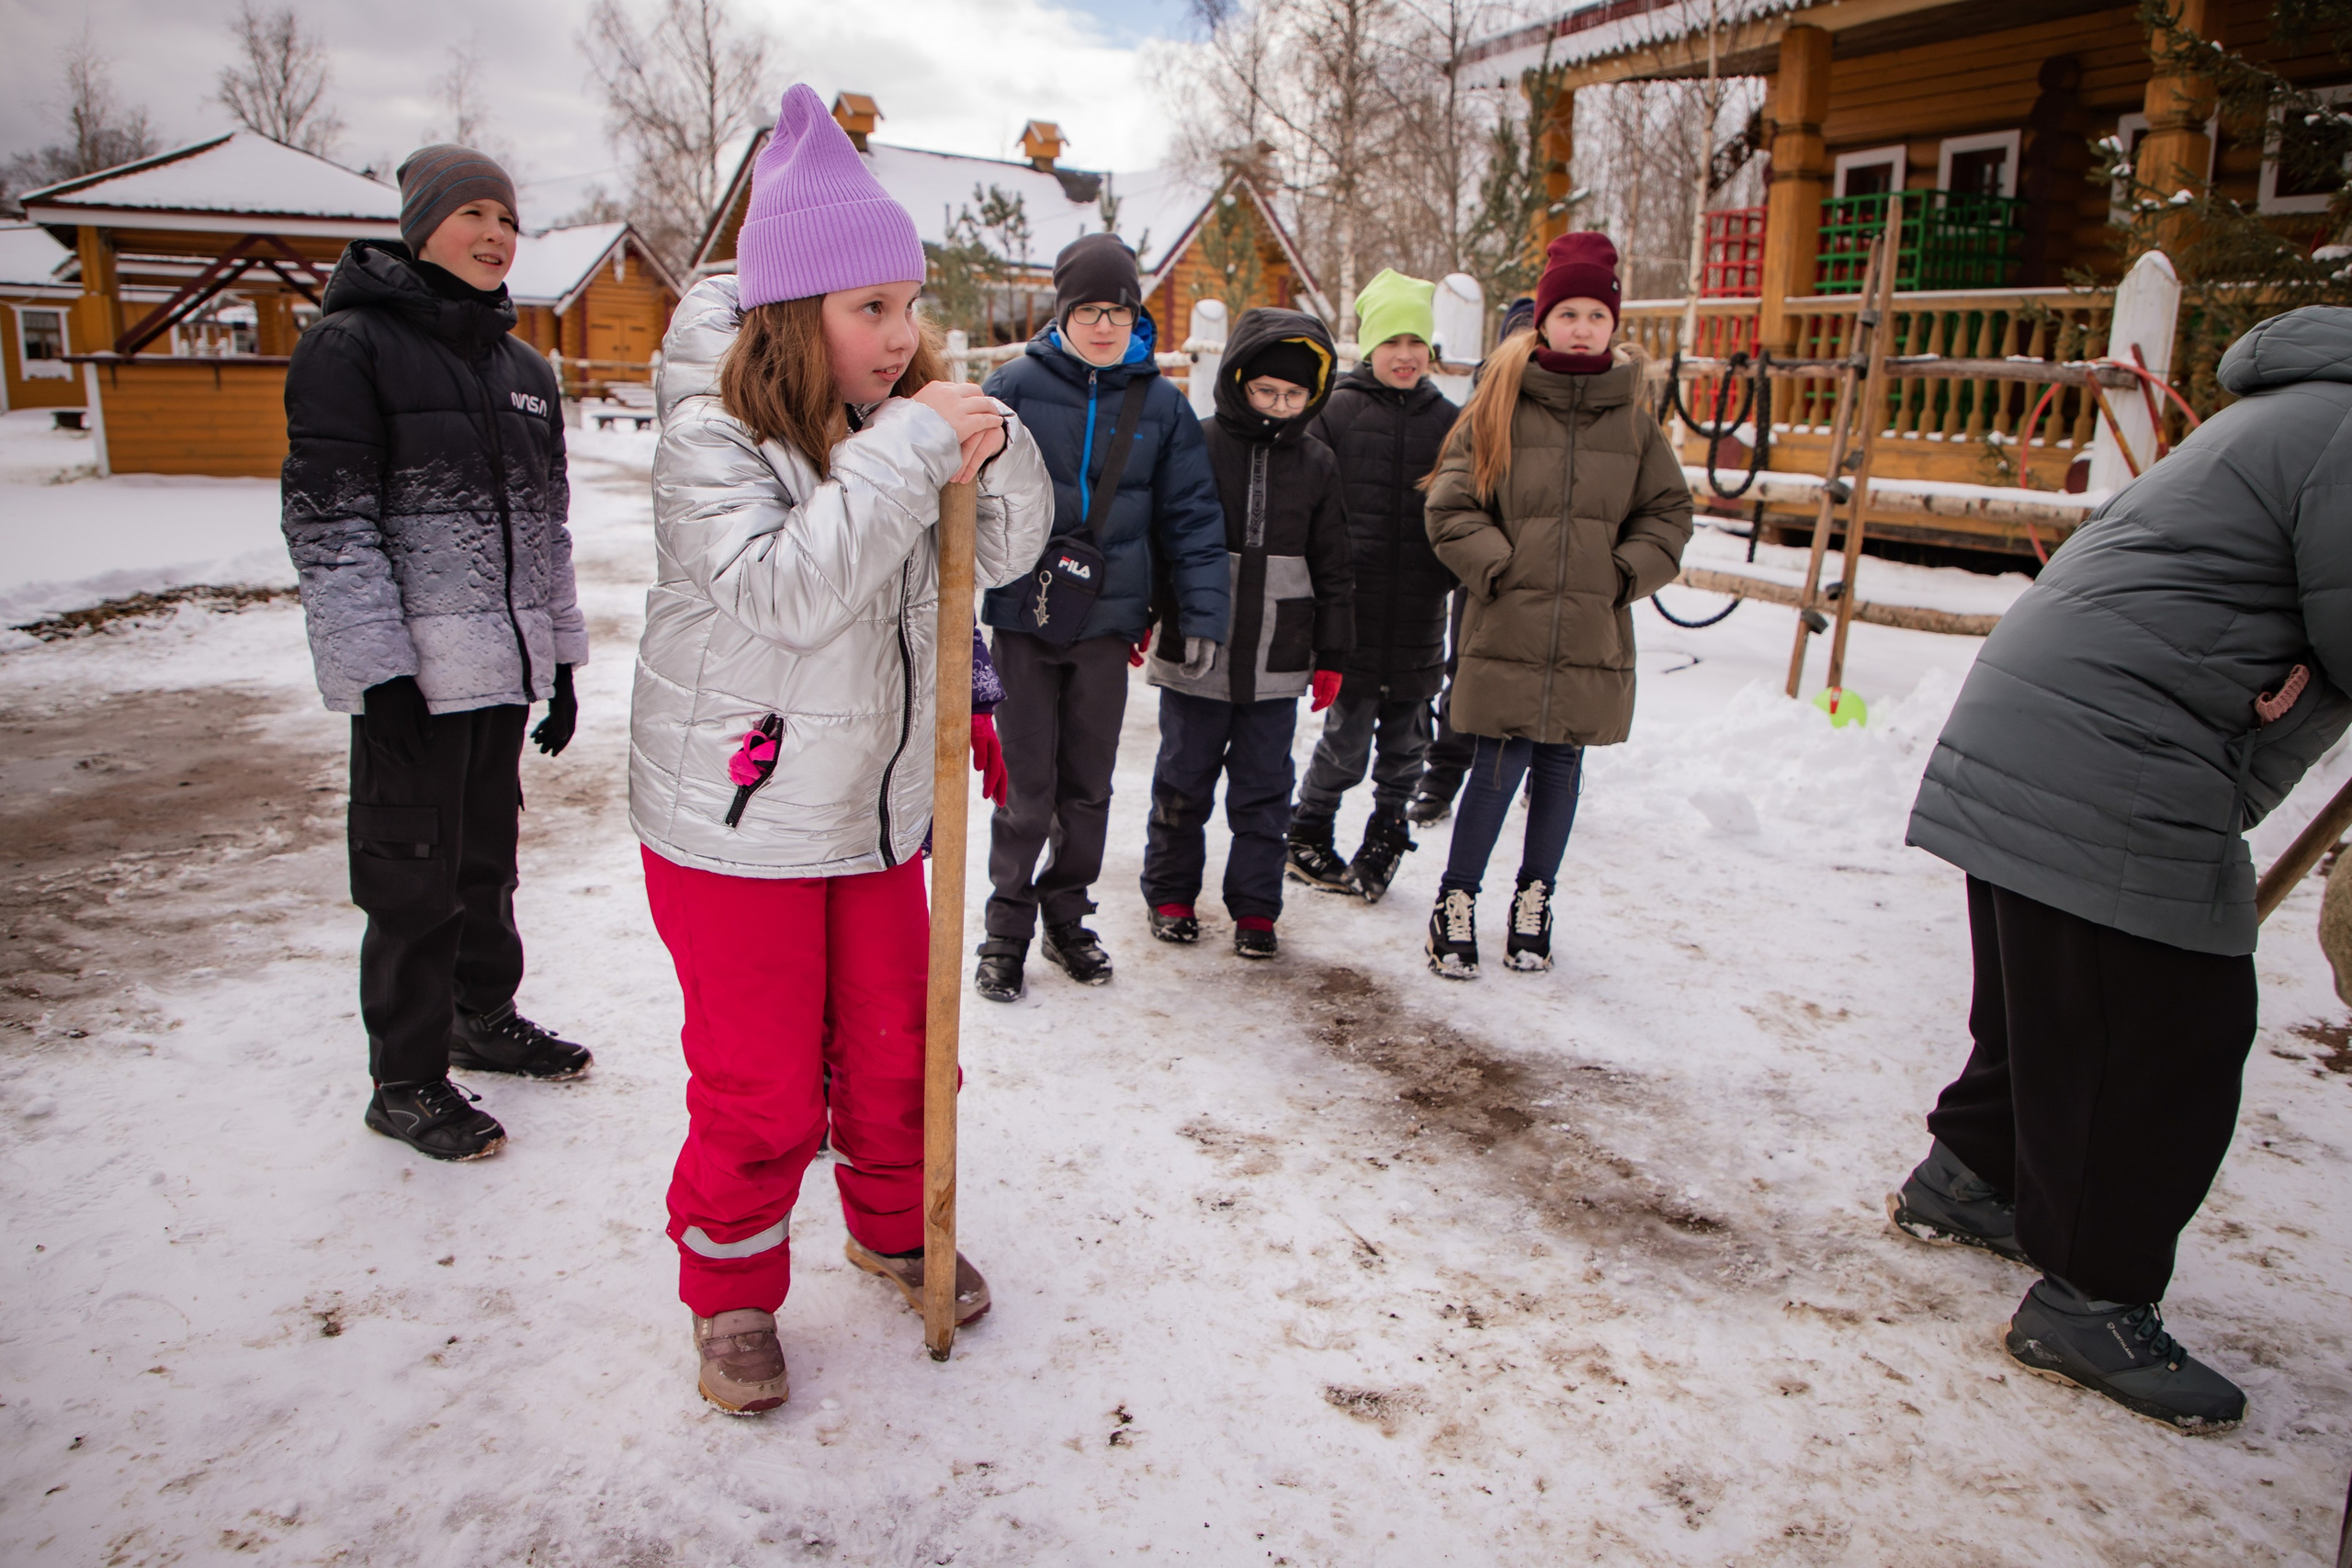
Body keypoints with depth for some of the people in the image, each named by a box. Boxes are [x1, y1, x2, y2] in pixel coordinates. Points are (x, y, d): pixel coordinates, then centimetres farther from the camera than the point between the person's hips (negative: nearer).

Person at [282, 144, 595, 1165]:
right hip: (411, 671, -6)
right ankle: (406, 1082, 14)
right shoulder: (351, 344, -5)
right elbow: (328, 521, -11)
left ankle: (486, 1017, 35)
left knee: (489, 855, 17)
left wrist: (562, 659, 15)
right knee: (415, 876, 0)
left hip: (504, 662, 6)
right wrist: (380, 668, -17)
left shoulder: (521, 367, 16)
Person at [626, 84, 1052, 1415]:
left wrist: (989, 452, -18)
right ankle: (732, 1297, 29)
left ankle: (895, 1231, 43)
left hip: (877, 807, 6)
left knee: (894, 1052, 18)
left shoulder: (896, 418, 3)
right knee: (760, 1092, 5)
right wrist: (907, 452, -30)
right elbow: (786, 591, -29)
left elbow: (1005, 553, 2)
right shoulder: (715, 432, -15)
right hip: (737, 818, -5)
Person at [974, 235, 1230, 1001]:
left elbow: (1192, 515, 6)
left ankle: (1066, 916, 29)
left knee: (1089, 783, 12)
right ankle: (1006, 930, 17)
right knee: (1026, 784, 2)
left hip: (1108, 622, 2)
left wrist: (1203, 613, 0)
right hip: (1024, 619, -2)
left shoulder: (1162, 403, 4)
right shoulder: (1016, 387, -3)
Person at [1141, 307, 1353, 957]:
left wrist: (1330, 654, 10)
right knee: (1184, 781, 10)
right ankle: (1169, 893, 27)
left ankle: (1254, 906, 20)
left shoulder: (1317, 464, 6)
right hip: (1195, 657, -2)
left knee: (1264, 788, 8)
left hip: (1278, 663, 2)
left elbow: (1332, 568, 11)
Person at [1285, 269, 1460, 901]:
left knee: (1406, 744, 10)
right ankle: (1307, 837, 22)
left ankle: (1384, 843, 28)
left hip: (1419, 620, 3)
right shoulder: (1337, 410, 0)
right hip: (1352, 615, -3)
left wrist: (1452, 577, 6)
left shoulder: (1448, 421, 9)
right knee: (1346, 741, 0)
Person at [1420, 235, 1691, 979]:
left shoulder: (1634, 419, 8)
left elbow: (1669, 514, 13)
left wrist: (1624, 575, -1)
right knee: (1499, 766, -4)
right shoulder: (1499, 406, 1)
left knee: (1561, 765, 11)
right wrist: (1499, 568, -9)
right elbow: (1450, 507, 0)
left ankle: (1535, 900, 28)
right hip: (1507, 631, -3)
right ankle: (1456, 903, 13)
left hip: (1592, 636, 3)